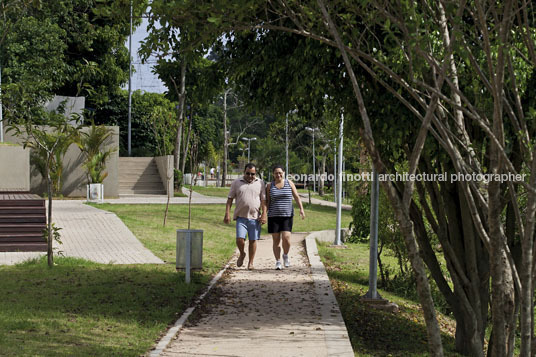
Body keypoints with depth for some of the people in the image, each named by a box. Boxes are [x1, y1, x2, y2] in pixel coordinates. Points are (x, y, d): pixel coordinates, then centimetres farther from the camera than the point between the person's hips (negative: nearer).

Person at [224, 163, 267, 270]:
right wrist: (227, 214, -2)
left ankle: (251, 262, 15)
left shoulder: (260, 183, 6)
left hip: (255, 217, 0)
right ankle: (242, 254, 19)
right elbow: (230, 199, 7)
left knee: (253, 240, 3)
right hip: (241, 216, 0)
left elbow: (264, 200, 5)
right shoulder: (236, 183, 6)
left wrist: (264, 214, -4)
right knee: (240, 239, -11)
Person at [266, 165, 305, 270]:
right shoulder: (270, 186, 5)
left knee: (286, 238, -14)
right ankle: (278, 262, 12)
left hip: (287, 216, -1)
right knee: (276, 240, 1)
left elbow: (297, 197, 5)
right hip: (273, 216, 1)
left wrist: (301, 209, -6)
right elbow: (267, 201, 8)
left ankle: (285, 255, 13)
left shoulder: (289, 183, 4)